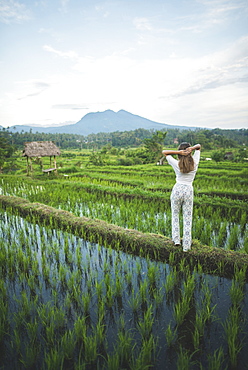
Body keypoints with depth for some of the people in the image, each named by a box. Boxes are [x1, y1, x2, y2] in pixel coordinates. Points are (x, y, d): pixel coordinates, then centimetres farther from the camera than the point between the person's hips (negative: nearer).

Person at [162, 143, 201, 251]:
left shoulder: (177, 164, -8)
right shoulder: (195, 163, -2)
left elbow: (164, 152, 2)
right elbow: (199, 146, 13)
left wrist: (178, 152, -11)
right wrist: (192, 148, -9)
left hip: (177, 189, -1)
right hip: (189, 190, 1)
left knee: (175, 215, 19)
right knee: (187, 218, 8)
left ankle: (176, 239, 16)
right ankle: (186, 245, 11)